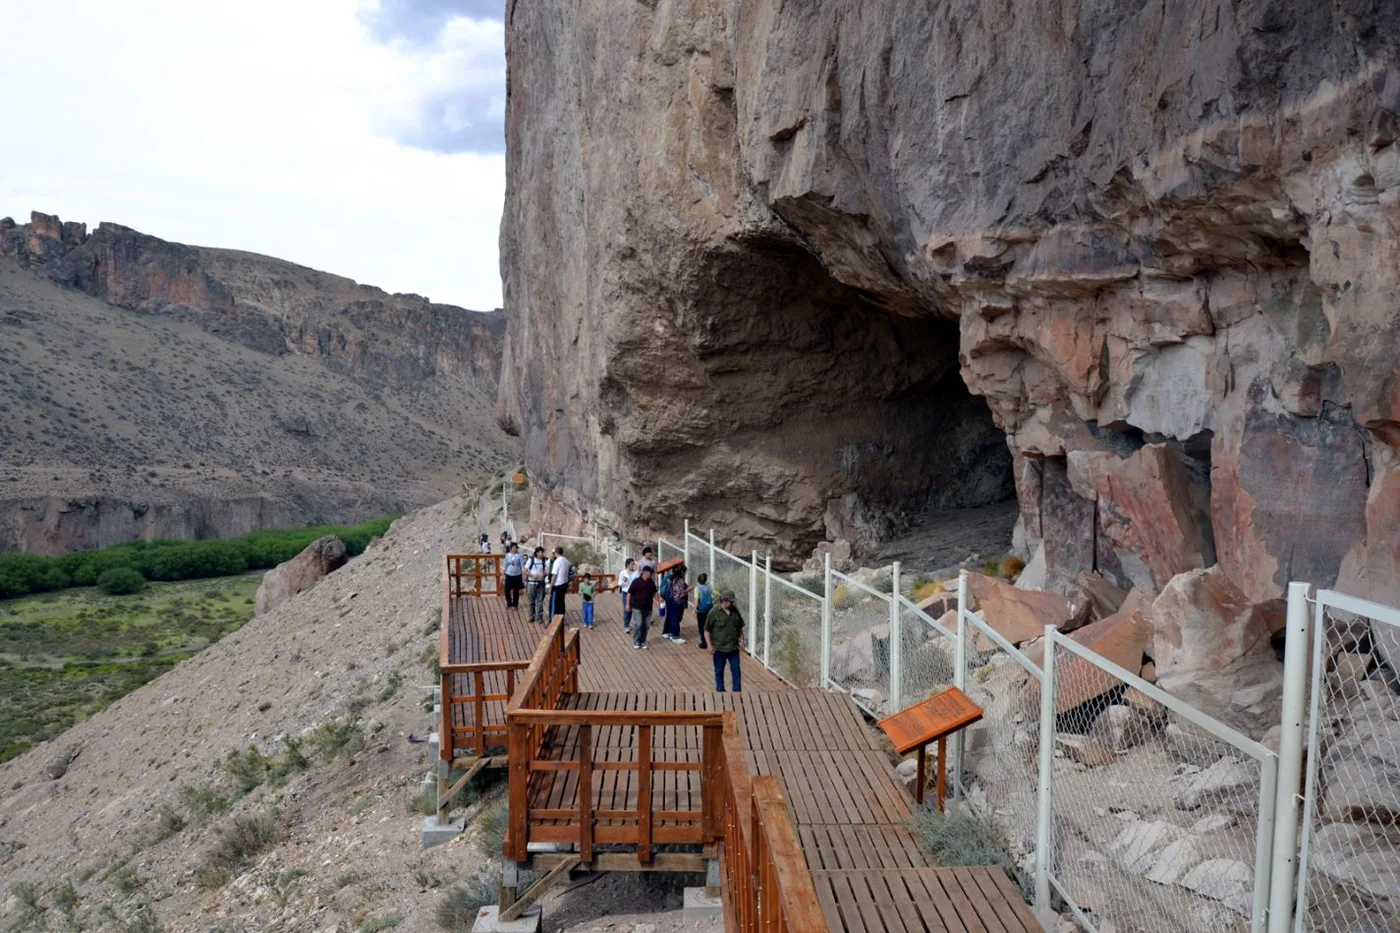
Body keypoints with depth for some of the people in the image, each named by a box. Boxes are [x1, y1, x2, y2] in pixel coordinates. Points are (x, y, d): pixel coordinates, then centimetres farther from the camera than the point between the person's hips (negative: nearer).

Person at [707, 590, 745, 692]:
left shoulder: (735, 611, 1)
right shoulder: (714, 613, -12)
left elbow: (739, 628, 15)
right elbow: (707, 629, -8)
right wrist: (710, 645, -13)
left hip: (733, 648, 3)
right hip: (719, 648, -3)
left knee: (736, 669, 5)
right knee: (719, 671, 11)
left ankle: (737, 691, 15)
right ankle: (720, 691, 25)